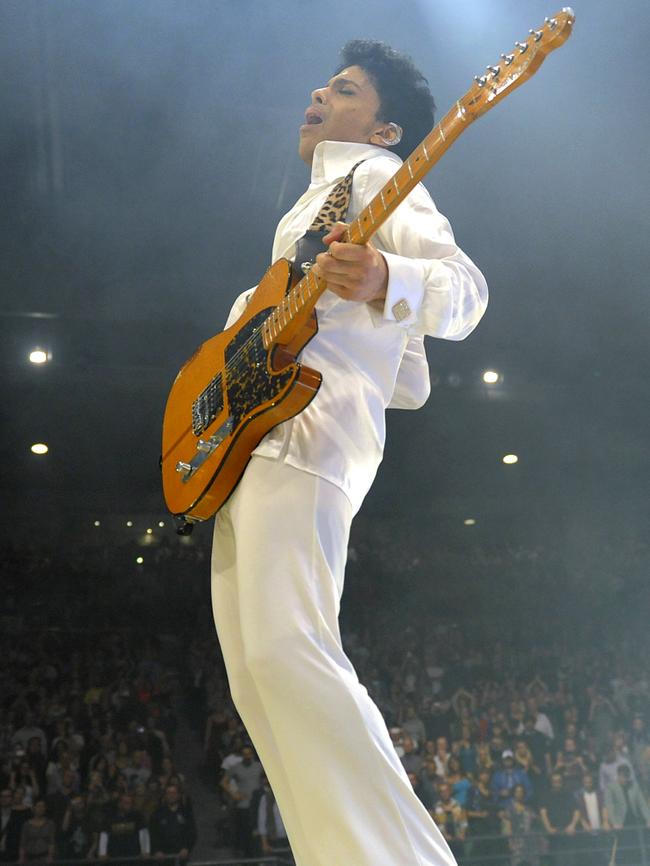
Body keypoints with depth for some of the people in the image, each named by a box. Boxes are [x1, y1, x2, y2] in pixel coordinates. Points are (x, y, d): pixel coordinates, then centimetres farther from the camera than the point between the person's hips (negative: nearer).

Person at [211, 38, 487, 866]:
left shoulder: (372, 174, 6)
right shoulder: (314, 202, 33)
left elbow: (463, 288, -12)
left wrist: (384, 280, -34)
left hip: (306, 426, -10)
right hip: (251, 440, 10)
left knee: (285, 652, -26)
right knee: (255, 680, 2)